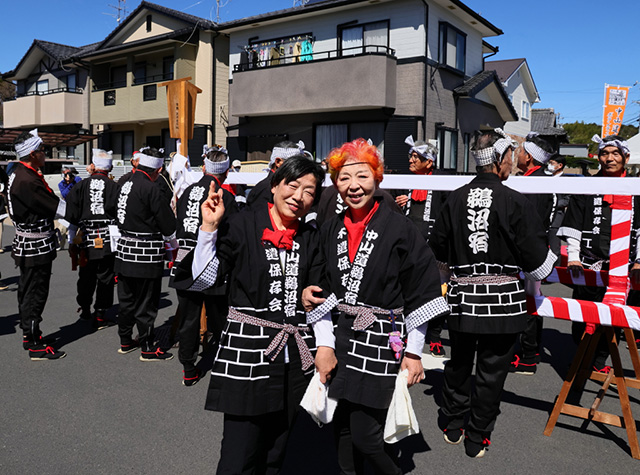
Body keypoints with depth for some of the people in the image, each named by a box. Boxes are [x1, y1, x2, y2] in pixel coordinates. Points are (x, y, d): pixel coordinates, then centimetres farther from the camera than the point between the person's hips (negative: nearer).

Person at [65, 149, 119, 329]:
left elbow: (71, 214, -5)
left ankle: (85, 309, 35)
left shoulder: (81, 186, -4)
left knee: (86, 277, 18)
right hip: (108, 240, -2)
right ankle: (100, 316, 11)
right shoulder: (115, 187, -8)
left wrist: (82, 223, 10)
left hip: (87, 239, 2)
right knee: (105, 278, 7)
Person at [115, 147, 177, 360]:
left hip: (125, 248, 8)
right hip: (146, 254, -8)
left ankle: (125, 341, 30)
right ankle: (147, 348, 11)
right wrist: (174, 244, 6)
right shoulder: (151, 189, -17)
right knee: (146, 303, 1)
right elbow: (167, 223, -14)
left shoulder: (125, 185, 8)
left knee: (127, 299, 18)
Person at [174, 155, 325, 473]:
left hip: (295, 358, 5)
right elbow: (202, 280, -9)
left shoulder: (310, 239, 9)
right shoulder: (241, 226, -5)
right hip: (247, 355, -4)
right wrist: (209, 227, -17)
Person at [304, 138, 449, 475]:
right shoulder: (330, 230, 4)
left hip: (381, 340, -4)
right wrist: (324, 343, -1)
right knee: (342, 431, 12)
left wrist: (414, 352, -6)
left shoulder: (400, 229, -9)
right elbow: (322, 291, 7)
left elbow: (420, 293, -6)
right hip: (339, 338, 5)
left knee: (364, 437, -1)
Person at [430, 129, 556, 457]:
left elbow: (438, 249, 6)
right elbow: (537, 258, -10)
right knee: (491, 371, 11)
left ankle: (454, 427, 35)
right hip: (502, 298, -3)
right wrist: (544, 270, 13)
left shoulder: (455, 199, -2)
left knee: (459, 362, 20)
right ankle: (477, 440, 23)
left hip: (461, 296, 4)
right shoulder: (513, 201, -13)